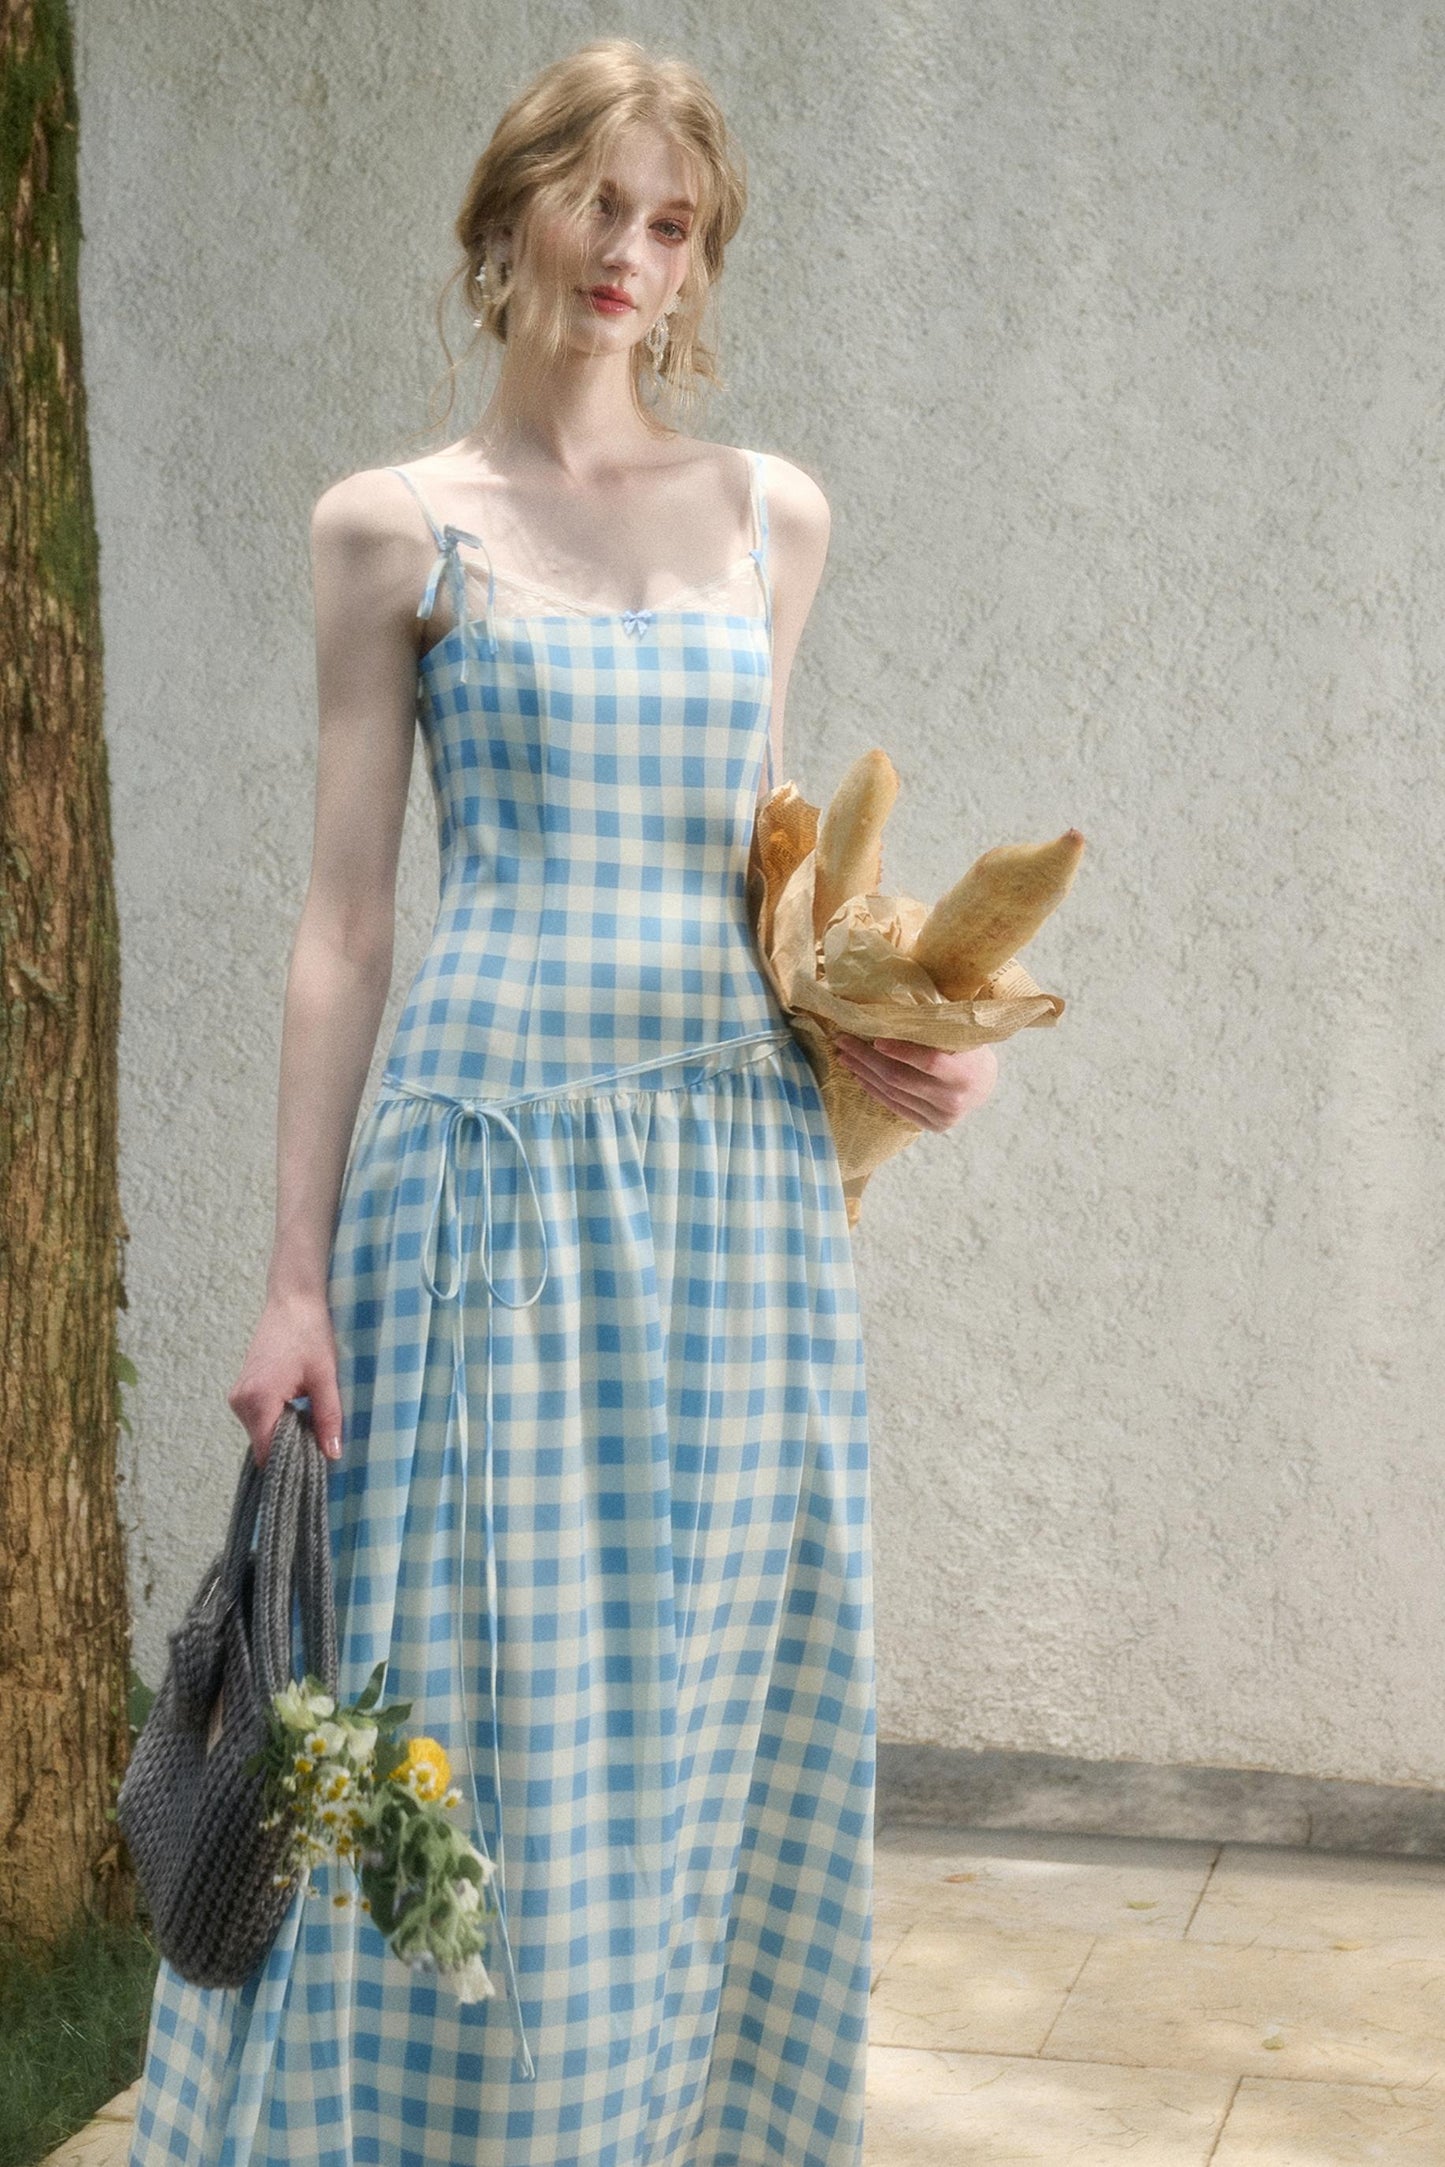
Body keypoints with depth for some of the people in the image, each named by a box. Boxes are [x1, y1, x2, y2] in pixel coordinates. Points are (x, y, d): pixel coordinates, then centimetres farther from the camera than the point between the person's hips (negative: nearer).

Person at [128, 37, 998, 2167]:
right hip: (498, 1153, -3)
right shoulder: (395, 526, 4)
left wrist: (897, 1030, 2)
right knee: (494, 1725, -1)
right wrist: (297, 1276, -4)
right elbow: (345, 915, 1)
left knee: (728, 1721, 7)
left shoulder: (773, 515, 12)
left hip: (745, 1167, 3)